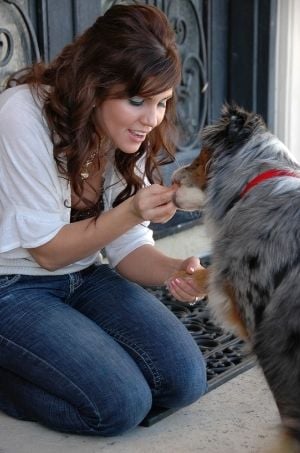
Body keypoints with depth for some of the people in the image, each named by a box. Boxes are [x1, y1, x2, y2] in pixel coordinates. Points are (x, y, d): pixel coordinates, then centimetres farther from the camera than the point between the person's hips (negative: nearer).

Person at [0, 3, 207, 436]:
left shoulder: (131, 133, -5)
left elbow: (127, 248, -4)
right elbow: (48, 250, -19)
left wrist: (173, 270, -26)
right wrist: (131, 212, -31)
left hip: (84, 276, 7)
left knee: (184, 379, -8)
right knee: (122, 403, -20)